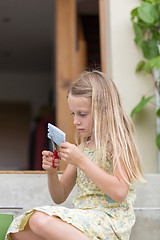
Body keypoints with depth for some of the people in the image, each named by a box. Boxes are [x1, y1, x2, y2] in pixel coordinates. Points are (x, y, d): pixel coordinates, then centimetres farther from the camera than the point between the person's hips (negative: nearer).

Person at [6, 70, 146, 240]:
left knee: (40, 220, -30)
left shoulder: (118, 143, -4)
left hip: (110, 220, -7)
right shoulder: (80, 148, 17)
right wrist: (52, 172, -2)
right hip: (82, 218, 7)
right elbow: (59, 198, 19)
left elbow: (120, 193, -19)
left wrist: (82, 161, -20)